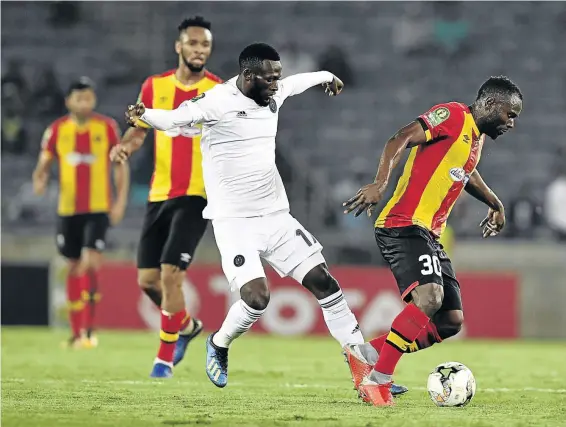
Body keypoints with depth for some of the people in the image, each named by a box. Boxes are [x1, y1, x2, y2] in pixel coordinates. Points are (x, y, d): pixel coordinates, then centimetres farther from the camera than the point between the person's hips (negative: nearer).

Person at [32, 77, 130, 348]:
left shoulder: (107, 128, -2)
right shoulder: (57, 130, 2)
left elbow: (120, 166, 5)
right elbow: (43, 165, 7)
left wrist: (120, 201, -3)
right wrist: (39, 181, -16)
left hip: (98, 209, -2)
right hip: (68, 210, 2)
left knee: (90, 264, -16)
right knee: (74, 268, 9)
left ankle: (88, 330, -13)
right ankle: (76, 331, 19)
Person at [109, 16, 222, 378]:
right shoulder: (155, 86, 5)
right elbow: (140, 130, 16)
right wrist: (125, 145, -6)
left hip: (196, 196, -5)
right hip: (159, 195, 5)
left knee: (170, 273, -16)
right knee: (148, 279, 6)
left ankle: (165, 358, -1)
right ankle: (186, 325, 35)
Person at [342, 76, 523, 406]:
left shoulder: (477, 138, 20)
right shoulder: (454, 116, -8)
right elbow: (401, 140, -19)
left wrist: (495, 204, 51)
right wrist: (381, 183, -31)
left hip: (430, 236, 10)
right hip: (405, 226, -10)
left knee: (451, 321, 2)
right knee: (430, 297, -29)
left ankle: (367, 354, 7)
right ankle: (377, 379, -22)